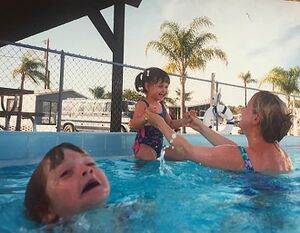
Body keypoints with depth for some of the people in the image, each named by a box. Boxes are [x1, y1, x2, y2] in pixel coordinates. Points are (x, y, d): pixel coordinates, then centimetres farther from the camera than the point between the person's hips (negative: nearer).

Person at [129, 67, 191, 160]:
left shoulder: (162, 106, 11)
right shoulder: (142, 104, -12)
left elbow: (170, 124, 19)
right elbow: (133, 125, -22)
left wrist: (184, 120, 4)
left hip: (159, 146, 8)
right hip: (143, 145, -8)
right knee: (150, 156, -30)